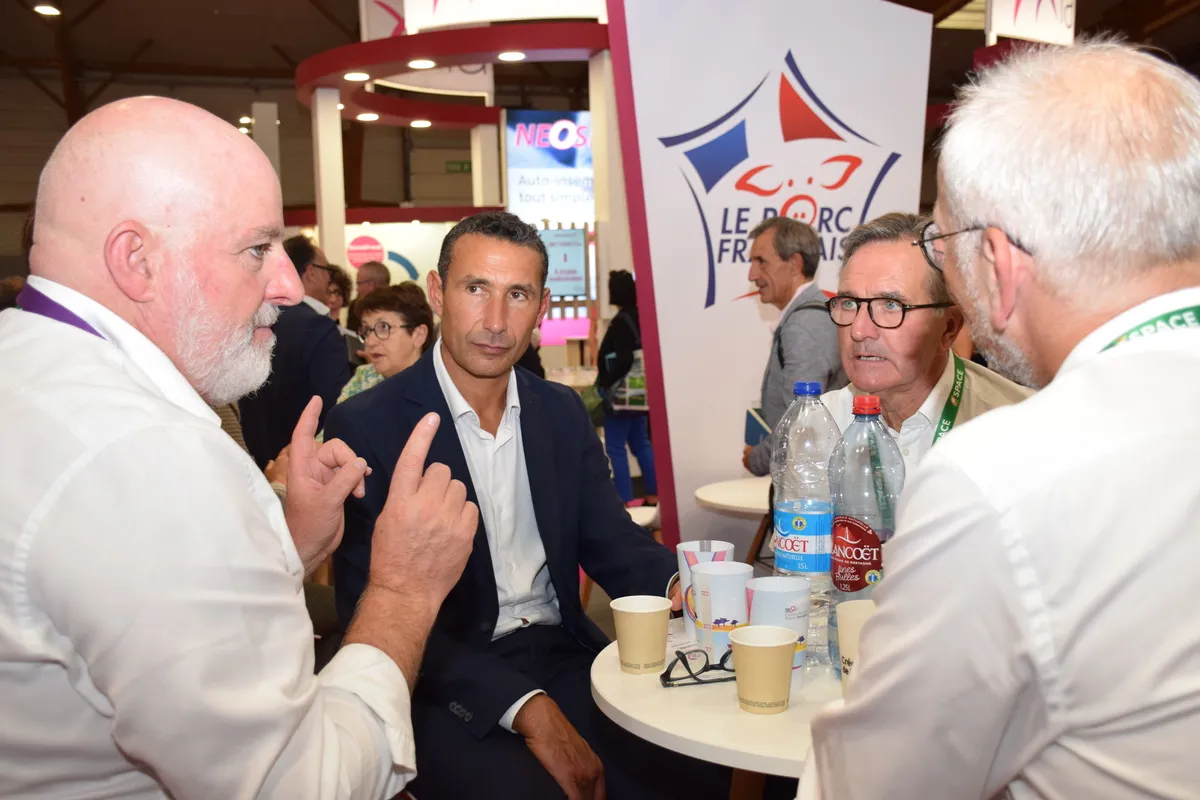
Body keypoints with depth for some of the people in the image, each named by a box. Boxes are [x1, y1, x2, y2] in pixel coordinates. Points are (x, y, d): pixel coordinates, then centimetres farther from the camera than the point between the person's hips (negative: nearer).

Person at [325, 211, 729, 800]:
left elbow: (611, 541, 9)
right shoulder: (367, 426, -9)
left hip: (563, 660, 5)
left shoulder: (562, 412, 8)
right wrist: (525, 707, -22)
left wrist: (679, 586, -15)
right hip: (444, 687, -4)